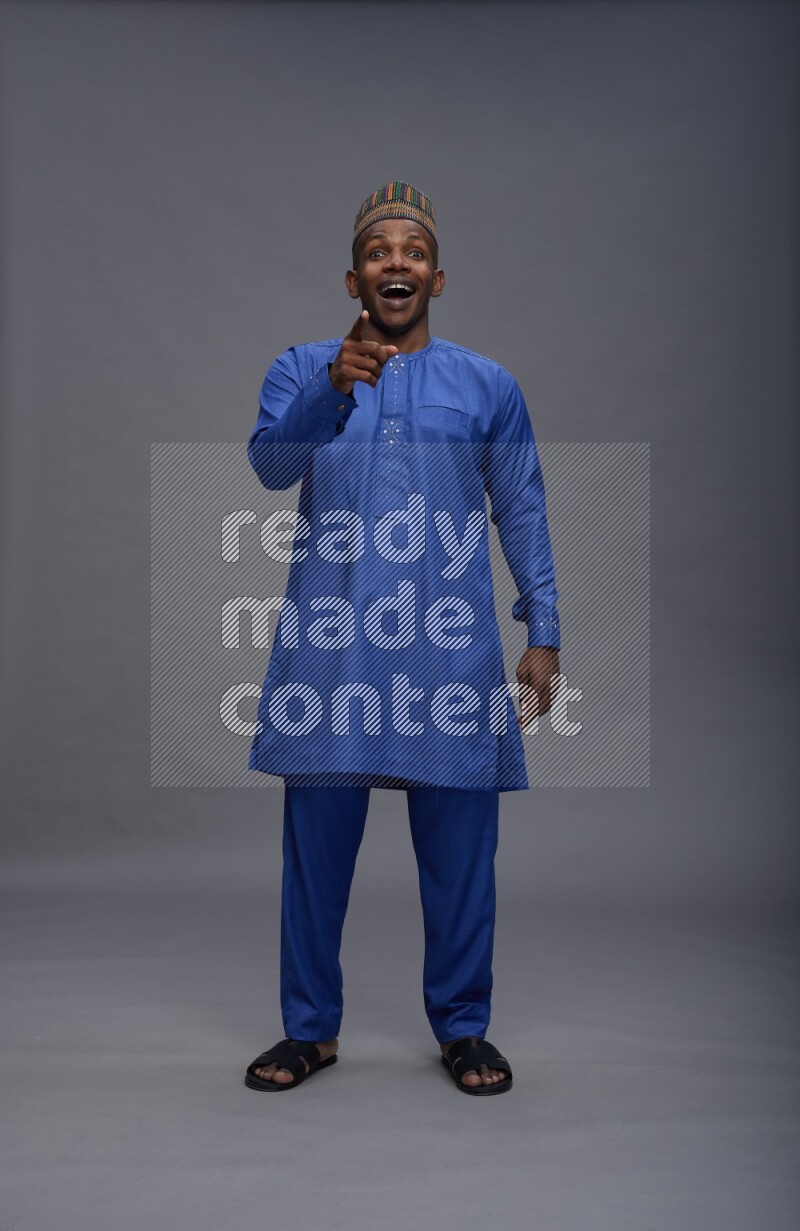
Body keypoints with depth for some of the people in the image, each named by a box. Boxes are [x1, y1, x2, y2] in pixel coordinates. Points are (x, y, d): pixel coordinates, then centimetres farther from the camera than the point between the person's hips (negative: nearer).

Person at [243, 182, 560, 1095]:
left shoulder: (489, 386, 11)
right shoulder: (302, 369, 10)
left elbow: (524, 517, 10)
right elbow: (270, 462, -8)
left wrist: (544, 634, 2)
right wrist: (334, 386, -25)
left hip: (450, 648, 1)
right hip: (329, 644, 0)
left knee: (459, 848, 5)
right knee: (316, 842, 5)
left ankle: (462, 1028, 23)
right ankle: (310, 1028, 22)